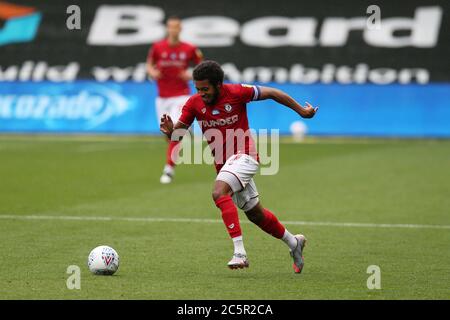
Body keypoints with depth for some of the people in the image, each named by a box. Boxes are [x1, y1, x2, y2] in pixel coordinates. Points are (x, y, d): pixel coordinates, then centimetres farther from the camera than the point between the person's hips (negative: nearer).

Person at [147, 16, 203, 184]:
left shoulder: (189, 49, -4)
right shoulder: (157, 47, 0)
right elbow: (149, 64, 13)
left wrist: (192, 75, -12)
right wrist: (152, 72, -9)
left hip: (180, 96, -3)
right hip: (162, 97, 3)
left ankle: (169, 169, -12)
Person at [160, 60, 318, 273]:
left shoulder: (236, 93, -15)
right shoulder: (194, 104, -4)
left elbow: (272, 93, -5)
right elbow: (178, 134, -2)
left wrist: (301, 111, 3)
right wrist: (169, 131, -27)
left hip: (243, 156, -6)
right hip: (223, 164, 6)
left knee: (219, 192, -31)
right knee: (255, 214, 17)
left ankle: (239, 252, -35)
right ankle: (293, 242, 40)